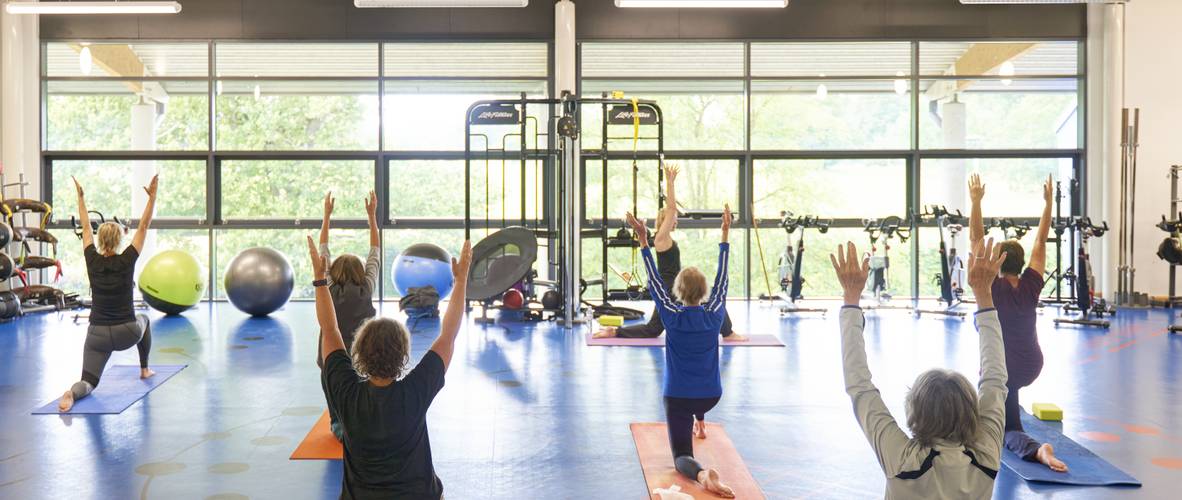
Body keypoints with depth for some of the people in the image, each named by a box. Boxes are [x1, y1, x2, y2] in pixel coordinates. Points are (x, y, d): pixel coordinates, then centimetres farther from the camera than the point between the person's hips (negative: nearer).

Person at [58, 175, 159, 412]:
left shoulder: (92, 261, -2)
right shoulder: (126, 261, -10)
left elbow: (86, 228, 10)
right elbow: (143, 227, -6)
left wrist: (81, 197, 18)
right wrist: (152, 196, -4)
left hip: (98, 335, 1)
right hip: (127, 334, -1)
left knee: (89, 382, 6)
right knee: (143, 320, 36)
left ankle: (72, 393, -31)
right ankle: (144, 369, 38)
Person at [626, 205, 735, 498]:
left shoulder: (673, 317, -14)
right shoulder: (714, 315, -8)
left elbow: (655, 281, -10)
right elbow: (722, 279, -1)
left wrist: (643, 241, -10)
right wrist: (725, 235, 4)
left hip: (678, 397, -3)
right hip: (712, 396, 4)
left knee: (681, 457, -2)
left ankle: (701, 473, -32)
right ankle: (699, 425, 52)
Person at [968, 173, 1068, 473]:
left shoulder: (992, 288, -13)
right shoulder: (1031, 285, -3)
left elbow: (976, 241, -17)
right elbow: (1041, 241, 4)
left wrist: (976, 201, -18)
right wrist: (1048, 202, 6)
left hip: (1003, 368, -5)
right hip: (1032, 366, 5)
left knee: (1010, 432, 11)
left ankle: (1037, 450, -15)